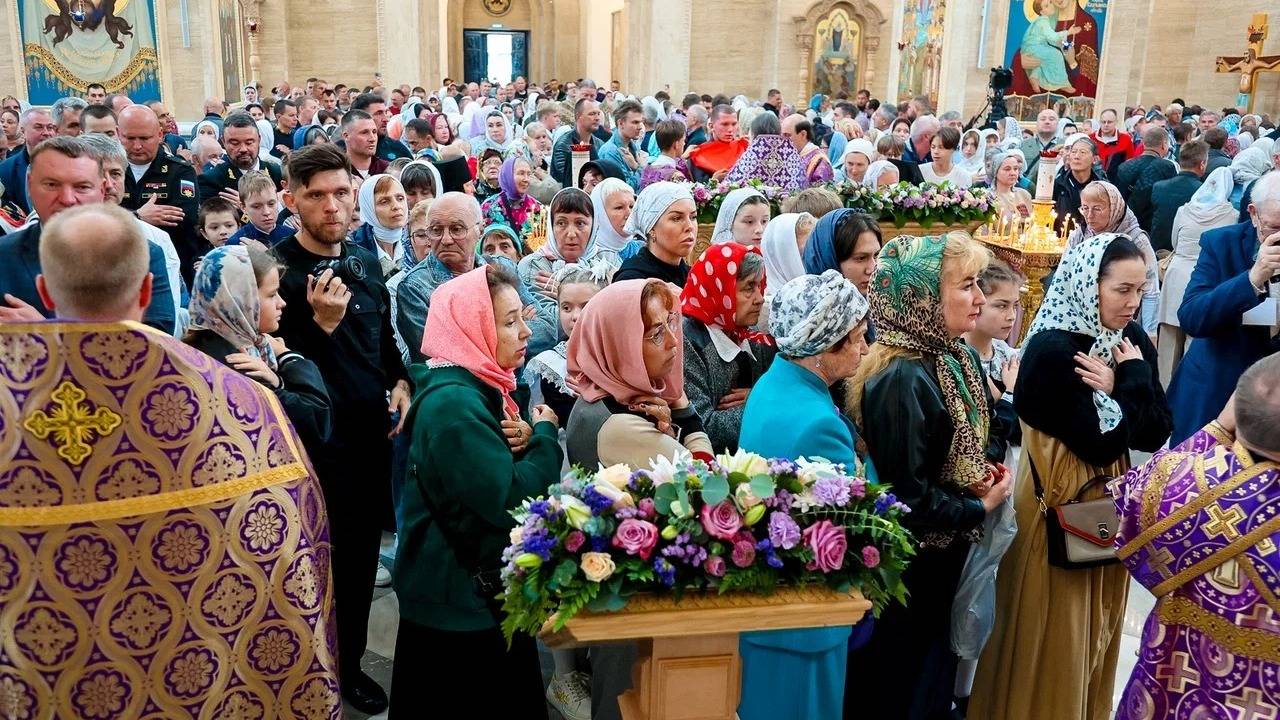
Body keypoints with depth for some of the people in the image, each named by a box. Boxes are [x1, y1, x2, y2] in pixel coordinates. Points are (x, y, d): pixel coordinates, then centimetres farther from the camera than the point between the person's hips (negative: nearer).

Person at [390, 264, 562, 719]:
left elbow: (506, 471, 11)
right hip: (459, 601, -9)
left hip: (486, 589, 9)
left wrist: (526, 442, -11)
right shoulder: (452, 402, -24)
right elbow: (509, 501, -30)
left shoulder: (482, 386, 6)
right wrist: (545, 435, -15)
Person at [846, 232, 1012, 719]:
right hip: (906, 564, -8)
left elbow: (986, 430, 16)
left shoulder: (961, 358, 0)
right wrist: (978, 509, -14)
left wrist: (988, 464, -6)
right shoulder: (901, 381, -28)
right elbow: (905, 497, -27)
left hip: (947, 552, 8)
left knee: (935, 665, 26)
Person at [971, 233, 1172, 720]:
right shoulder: (1052, 349, -21)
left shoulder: (1130, 339, 0)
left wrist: (1123, 383, -17)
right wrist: (1131, 380, -16)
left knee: (1097, 627, 21)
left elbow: (1155, 434, -3)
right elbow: (1101, 444, -22)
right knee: (1054, 637, 6)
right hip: (1060, 510, -7)